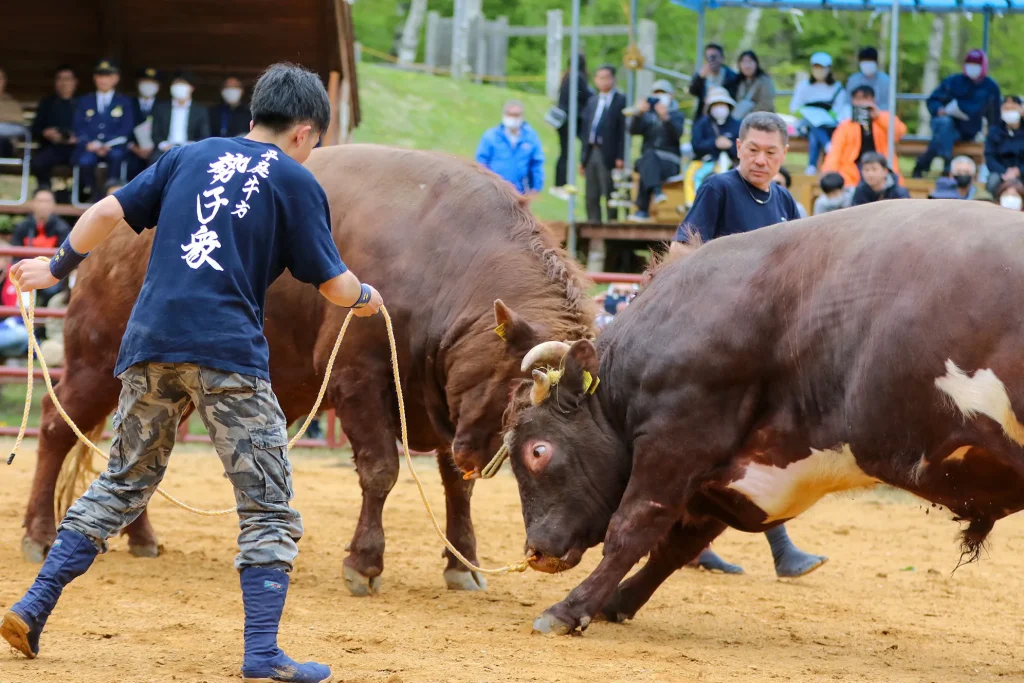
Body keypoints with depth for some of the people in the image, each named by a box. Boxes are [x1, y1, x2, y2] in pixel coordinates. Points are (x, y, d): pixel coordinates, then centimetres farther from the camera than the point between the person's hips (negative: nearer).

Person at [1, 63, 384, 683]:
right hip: (230, 353, -5)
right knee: (268, 506, 2)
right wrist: (366, 297, 28)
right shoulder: (296, 181, 6)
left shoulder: (190, 157, 16)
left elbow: (108, 213, 10)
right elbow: (334, 284, 6)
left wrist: (58, 268, 25)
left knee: (122, 485, 18)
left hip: (151, 343, 5)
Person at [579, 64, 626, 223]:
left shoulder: (621, 101, -2)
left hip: (608, 155, -6)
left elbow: (624, 130, -7)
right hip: (591, 154, 6)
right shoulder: (592, 101, 18)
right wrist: (583, 158, 14)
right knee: (591, 197, 7)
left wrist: (620, 157, -14)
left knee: (610, 195, -5)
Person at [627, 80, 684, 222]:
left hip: (670, 162, -2)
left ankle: (642, 209, -39)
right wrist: (638, 114, -18)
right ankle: (656, 191, -54)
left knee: (647, 168, -34)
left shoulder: (676, 115, 13)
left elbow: (677, 133, -9)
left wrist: (665, 118, -27)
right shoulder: (647, 115, 20)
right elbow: (633, 130, 1)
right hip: (648, 159, 2)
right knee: (649, 155, -35)